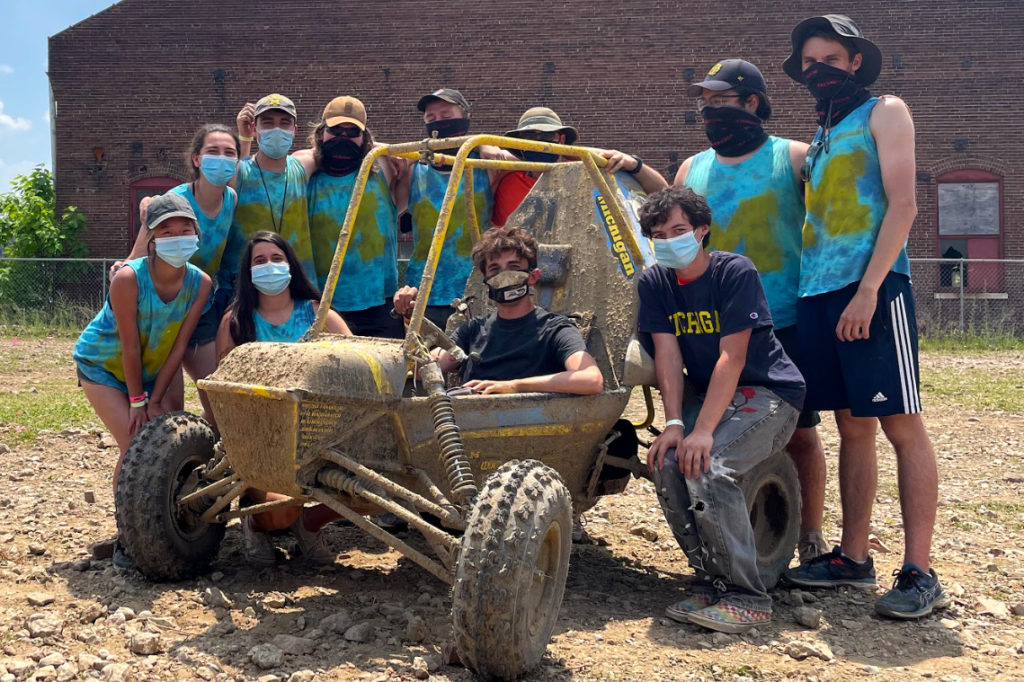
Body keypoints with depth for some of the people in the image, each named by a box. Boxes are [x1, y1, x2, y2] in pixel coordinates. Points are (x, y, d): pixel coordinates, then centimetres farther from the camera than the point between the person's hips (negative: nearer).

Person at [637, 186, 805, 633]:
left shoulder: (735, 273, -16)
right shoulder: (654, 283, 2)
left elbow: (732, 357, -21)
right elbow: (667, 353, -5)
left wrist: (703, 431, -29)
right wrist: (674, 423, -19)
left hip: (769, 391, -6)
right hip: (707, 394, 6)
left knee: (706, 467, -29)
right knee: (666, 463, -21)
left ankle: (748, 598, -17)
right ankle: (713, 580, -4)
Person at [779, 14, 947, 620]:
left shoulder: (883, 112, 3)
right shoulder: (819, 138, 22)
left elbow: (902, 204, -8)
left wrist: (868, 288, -17)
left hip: (872, 288, -7)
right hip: (818, 294, 7)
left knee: (902, 426, -7)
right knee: (853, 427, 9)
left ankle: (920, 573, -6)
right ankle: (853, 558, 13)